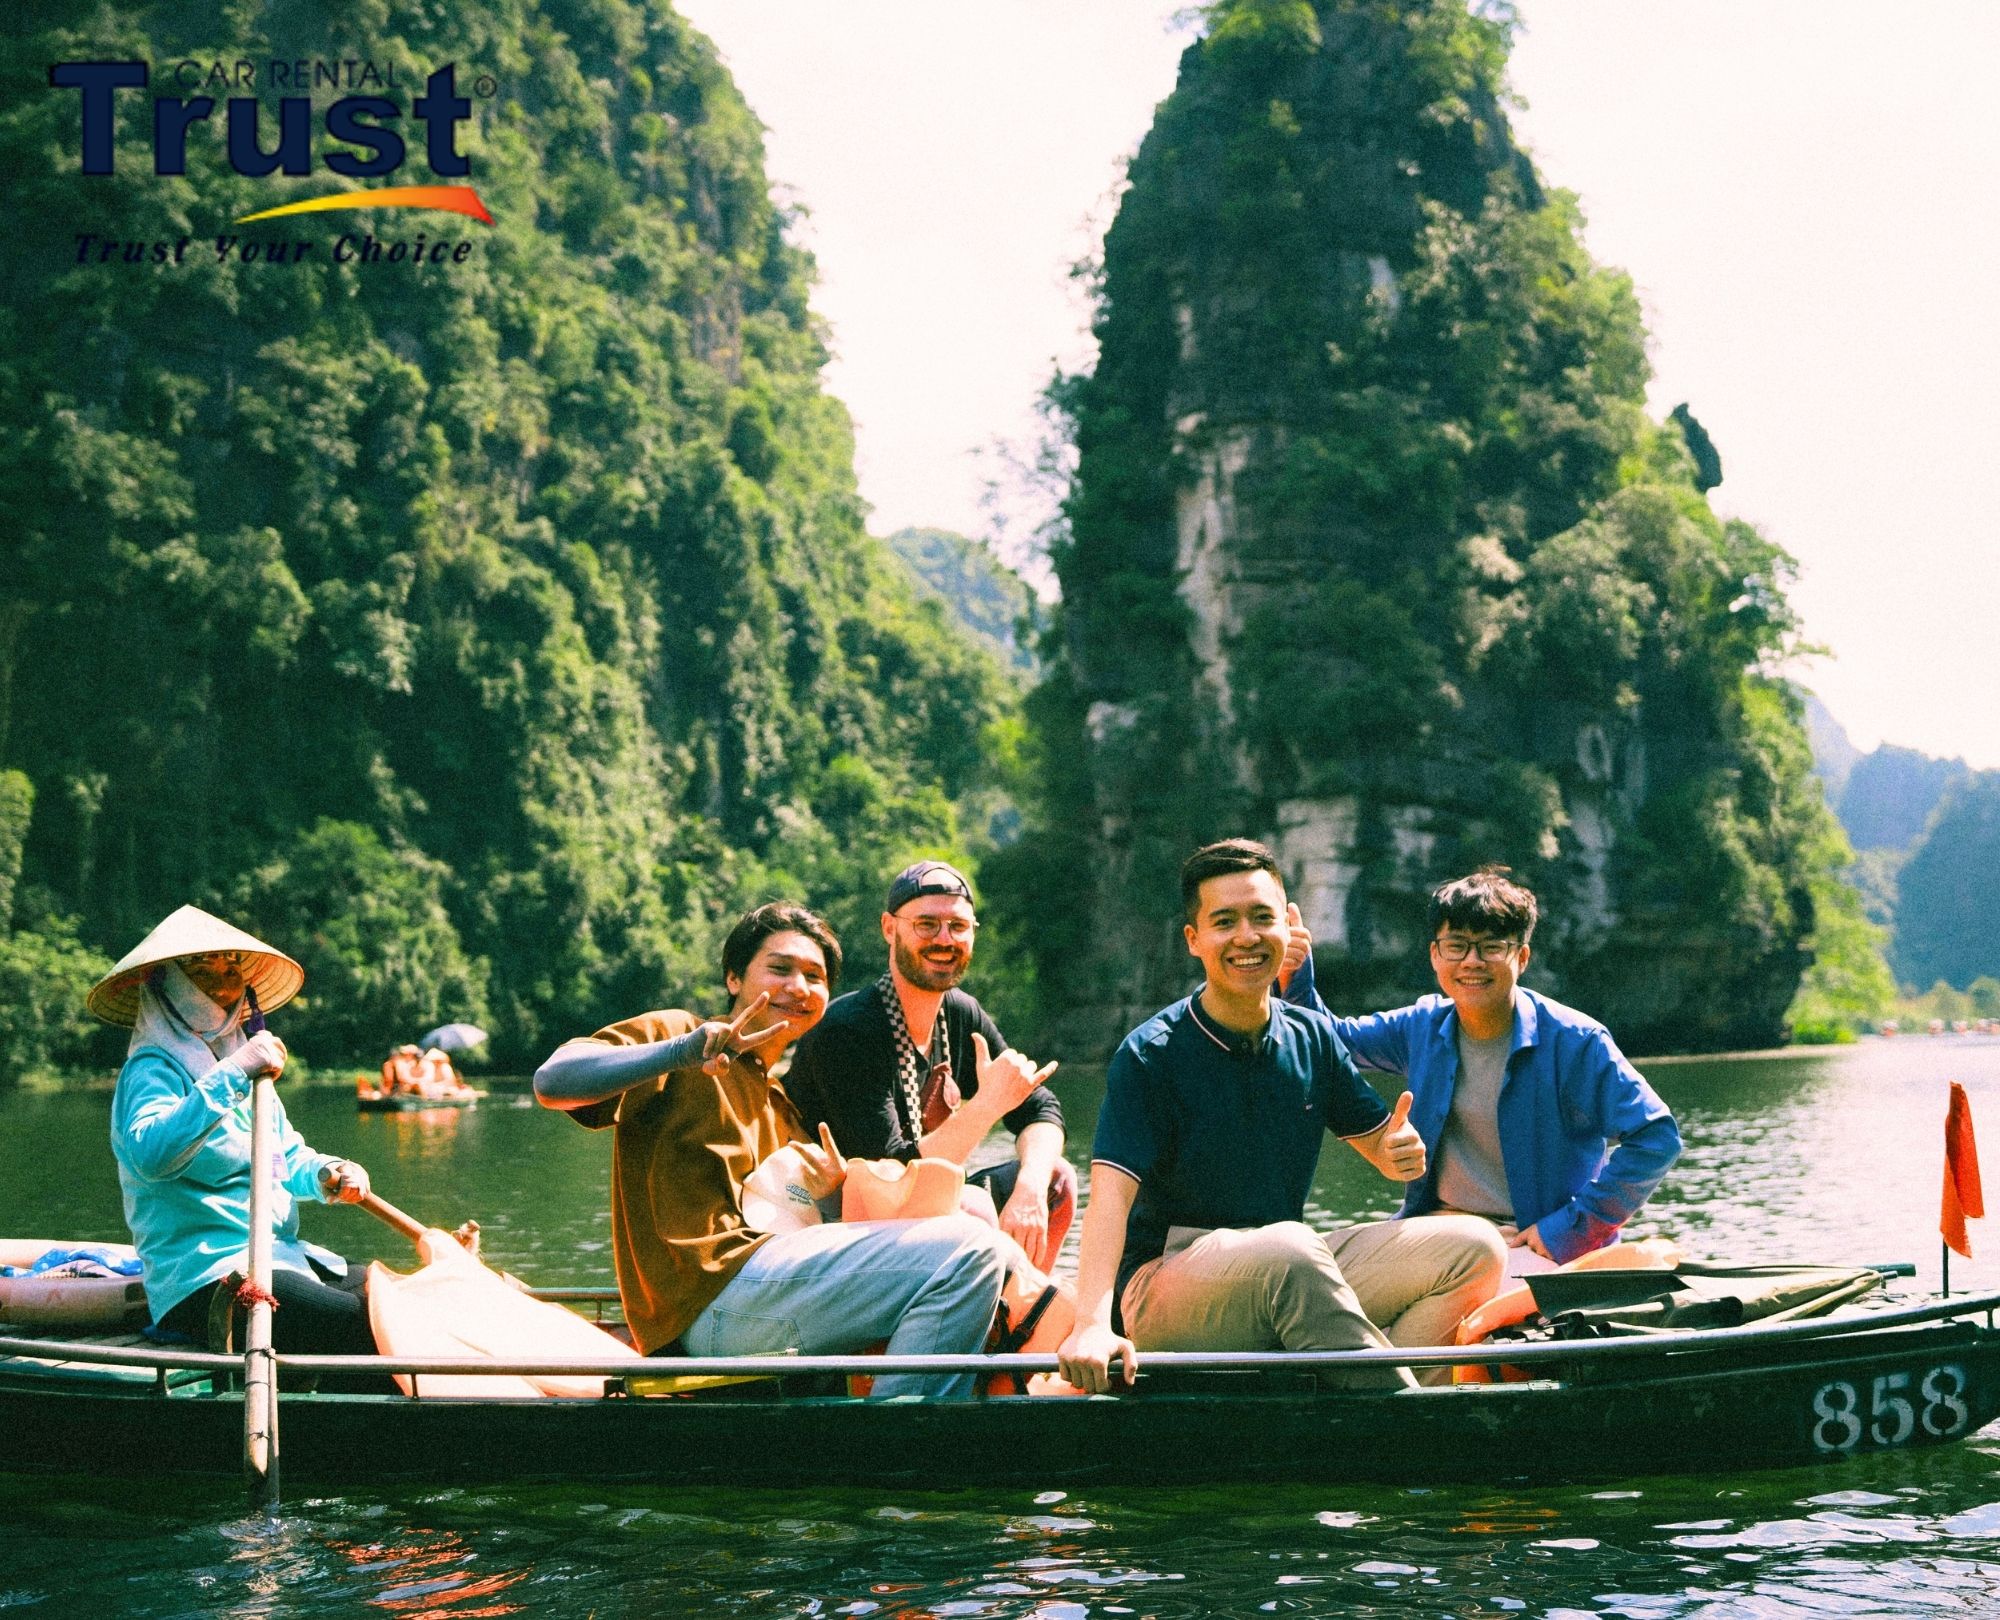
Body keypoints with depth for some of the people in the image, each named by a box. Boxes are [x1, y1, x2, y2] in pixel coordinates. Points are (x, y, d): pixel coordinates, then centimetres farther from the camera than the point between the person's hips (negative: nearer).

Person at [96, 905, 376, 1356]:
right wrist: (231, 1075, -31)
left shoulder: (238, 1061, 20)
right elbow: (150, 1155, -29)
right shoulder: (152, 1068, -7)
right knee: (357, 1324, -28)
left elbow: (288, 1158, 25)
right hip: (199, 1280, -9)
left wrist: (326, 1174, 2)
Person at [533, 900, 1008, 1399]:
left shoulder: (783, 1106, 29)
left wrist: (831, 1194, 3)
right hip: (709, 1292, -9)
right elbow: (552, 1083, -12)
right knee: (966, 1248, -21)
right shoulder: (675, 1033, 6)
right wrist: (679, 1051, -25)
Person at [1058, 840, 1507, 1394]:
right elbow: (1112, 1192, -22)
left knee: (1474, 1246, -10)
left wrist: (1402, 1155, -11)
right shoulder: (1150, 1054, -11)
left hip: (1297, 1283, 6)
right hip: (1166, 1282, -6)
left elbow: (1379, 1143, 16)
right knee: (1288, 1248, -38)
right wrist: (1092, 1324, -38)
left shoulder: (1314, 1037, 7)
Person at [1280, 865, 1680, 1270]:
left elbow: (1656, 1137, -13)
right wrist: (1296, 975, -2)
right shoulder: (1424, 1028, 6)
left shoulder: (1576, 1042, -11)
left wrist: (1569, 1230, -14)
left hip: (1531, 1244, -5)